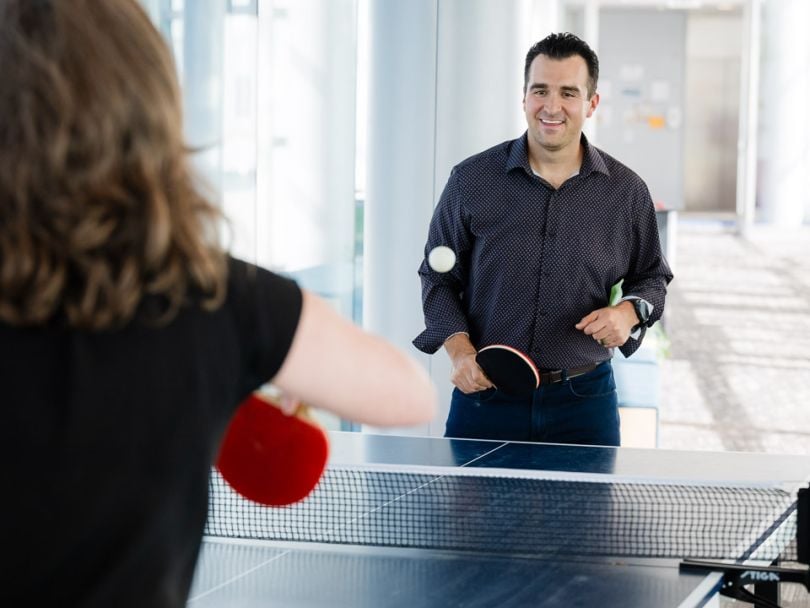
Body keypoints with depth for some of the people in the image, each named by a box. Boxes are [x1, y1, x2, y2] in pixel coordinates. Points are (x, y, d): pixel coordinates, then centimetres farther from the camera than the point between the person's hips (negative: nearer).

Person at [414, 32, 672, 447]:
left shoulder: (626, 191, 2)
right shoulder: (471, 180, -1)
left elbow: (651, 276, 15)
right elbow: (438, 276, 5)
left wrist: (629, 311, -7)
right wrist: (459, 349, -10)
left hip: (583, 401, 1)